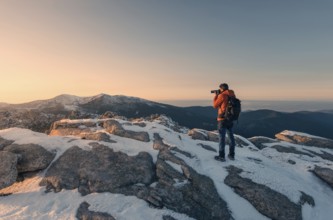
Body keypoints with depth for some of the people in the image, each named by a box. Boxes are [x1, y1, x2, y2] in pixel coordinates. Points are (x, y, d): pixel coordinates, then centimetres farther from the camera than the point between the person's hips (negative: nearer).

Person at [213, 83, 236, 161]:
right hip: (231, 119, 7)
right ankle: (231, 155, 22)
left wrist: (216, 96, 9)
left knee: (222, 137, 0)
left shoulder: (222, 95, -13)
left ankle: (221, 156, 6)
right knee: (231, 137, 13)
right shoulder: (233, 95, 9)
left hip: (223, 119, -7)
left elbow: (215, 105, -3)